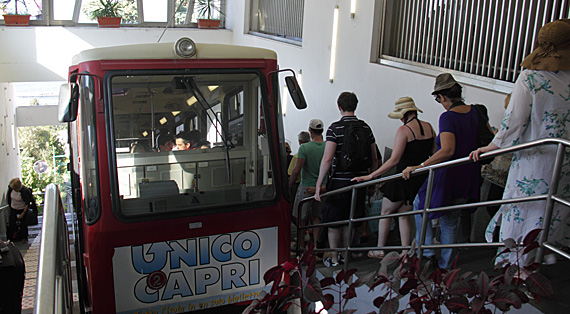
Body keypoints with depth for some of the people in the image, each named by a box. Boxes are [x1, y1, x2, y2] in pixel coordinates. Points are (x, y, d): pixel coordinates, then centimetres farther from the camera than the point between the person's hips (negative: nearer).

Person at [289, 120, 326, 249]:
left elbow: (296, 171, -16)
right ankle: (316, 242, 12)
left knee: (301, 218, 11)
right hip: (322, 187, 3)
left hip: (306, 187, -3)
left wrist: (290, 185, -2)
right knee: (317, 217, 15)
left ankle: (301, 244, 18)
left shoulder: (304, 148, -14)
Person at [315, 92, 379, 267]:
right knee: (349, 221, 18)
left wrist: (318, 186, -14)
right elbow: (374, 159, 8)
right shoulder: (365, 128, 5)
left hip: (339, 181, -5)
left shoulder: (335, 128, -10)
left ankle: (334, 259, 15)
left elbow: (327, 159, -17)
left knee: (333, 222, 8)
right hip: (359, 181, 5)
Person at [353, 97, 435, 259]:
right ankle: (405, 253, 16)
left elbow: (394, 160, -22)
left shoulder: (404, 130, -16)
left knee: (386, 212, 11)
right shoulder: (429, 127, 4)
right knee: (403, 215, 17)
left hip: (404, 178, -7)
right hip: (421, 179, 7)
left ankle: (379, 250, 21)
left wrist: (370, 176, -21)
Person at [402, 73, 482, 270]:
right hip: (467, 180, 7)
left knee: (420, 205, 20)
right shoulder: (474, 112, 2)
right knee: (451, 223, 20)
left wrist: (419, 167, -33)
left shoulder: (447, 117, -20)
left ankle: (426, 250, 16)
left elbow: (447, 150, -32)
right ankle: (446, 266, 27)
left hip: (447, 178, -7)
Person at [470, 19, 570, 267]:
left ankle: (512, 268, 16)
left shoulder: (529, 78, -13)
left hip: (533, 161, -4)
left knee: (521, 216, 8)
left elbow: (515, 119, -12)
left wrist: (493, 146, -1)